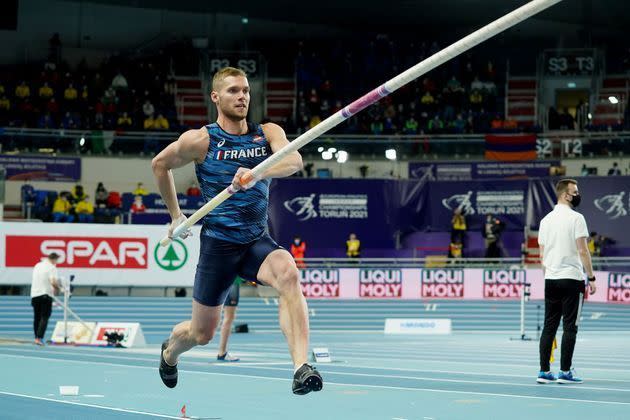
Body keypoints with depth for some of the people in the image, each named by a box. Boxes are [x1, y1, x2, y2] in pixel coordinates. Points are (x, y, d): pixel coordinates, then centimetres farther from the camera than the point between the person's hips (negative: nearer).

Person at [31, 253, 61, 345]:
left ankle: (37, 337, 16)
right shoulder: (52, 267, -9)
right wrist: (58, 288, 0)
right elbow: (53, 282, -21)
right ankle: (39, 338, -14)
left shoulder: (37, 265, 13)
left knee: (36, 317, 13)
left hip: (34, 294, 6)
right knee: (44, 317, -4)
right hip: (46, 294, -6)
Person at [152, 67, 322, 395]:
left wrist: (256, 174, -40)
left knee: (288, 273, -34)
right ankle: (170, 351, 46)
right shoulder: (201, 140, -5)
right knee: (201, 333, 7)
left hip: (258, 241, 1)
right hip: (219, 242, -1)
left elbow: (294, 161, -21)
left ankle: (301, 368, -42)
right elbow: (160, 164, 12)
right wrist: (175, 215, 15)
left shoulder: (268, 133, 0)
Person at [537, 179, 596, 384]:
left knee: (549, 327, 7)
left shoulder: (546, 220, 12)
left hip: (551, 281, 6)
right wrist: (591, 278, -9)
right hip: (571, 279, -6)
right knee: (569, 327, -2)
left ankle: (544, 371, 6)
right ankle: (565, 372, -3)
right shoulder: (576, 218, -9)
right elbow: (582, 251, -13)